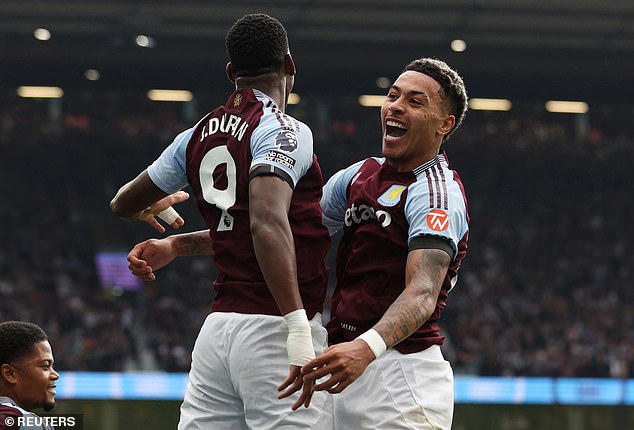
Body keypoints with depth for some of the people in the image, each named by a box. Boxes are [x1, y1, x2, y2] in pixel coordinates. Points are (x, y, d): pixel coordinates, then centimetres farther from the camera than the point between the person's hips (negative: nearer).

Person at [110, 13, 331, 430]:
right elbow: (269, 222, -25)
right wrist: (299, 327, -31)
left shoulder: (198, 136, 13)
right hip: (273, 328, -7)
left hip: (218, 327, 7)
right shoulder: (284, 131, -8)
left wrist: (161, 205, 49)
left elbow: (124, 204, 25)